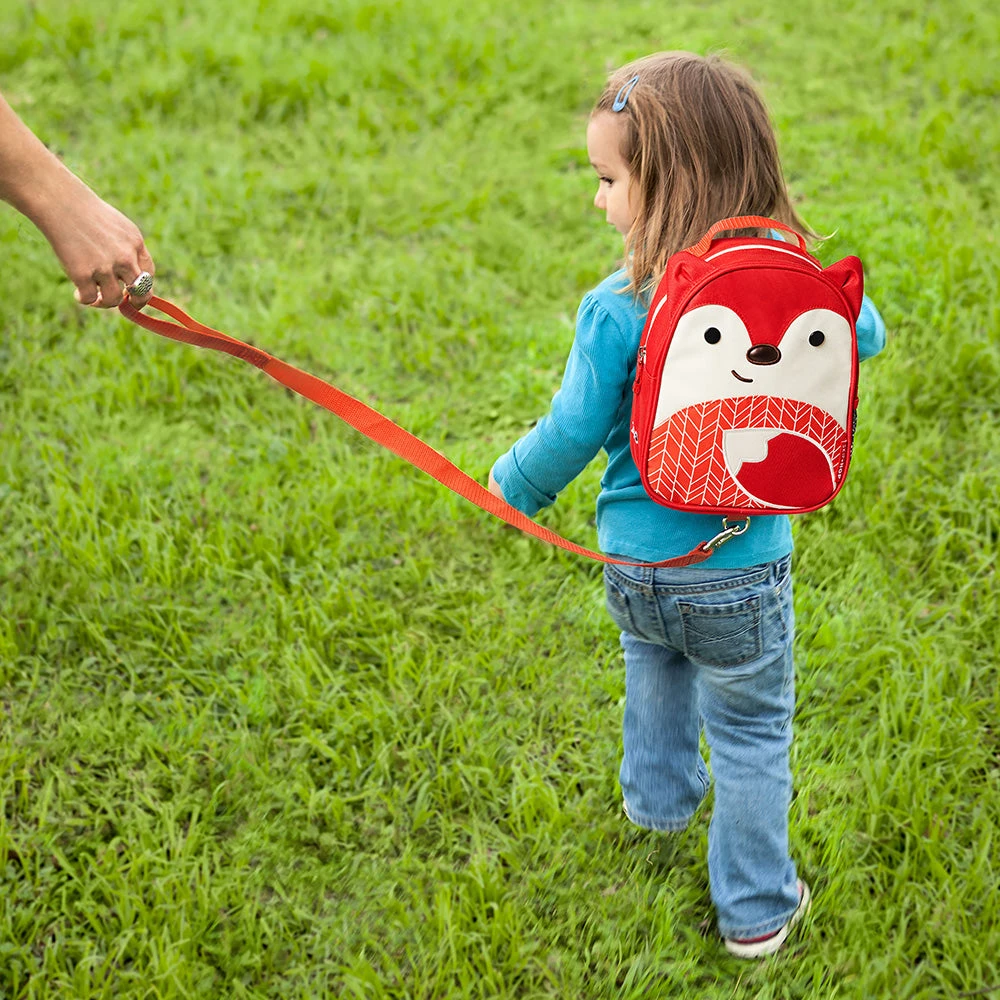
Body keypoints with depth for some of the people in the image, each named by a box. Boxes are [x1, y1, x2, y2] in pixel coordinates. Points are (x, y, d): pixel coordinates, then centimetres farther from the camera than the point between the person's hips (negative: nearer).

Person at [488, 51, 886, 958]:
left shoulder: (617, 310, -21)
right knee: (752, 733, 17)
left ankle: (661, 796, 54)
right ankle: (756, 909, 29)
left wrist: (512, 487, 6)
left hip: (637, 567, 0)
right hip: (744, 575, 0)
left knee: (655, 670, 32)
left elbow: (573, 431, -13)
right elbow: (865, 335, 8)